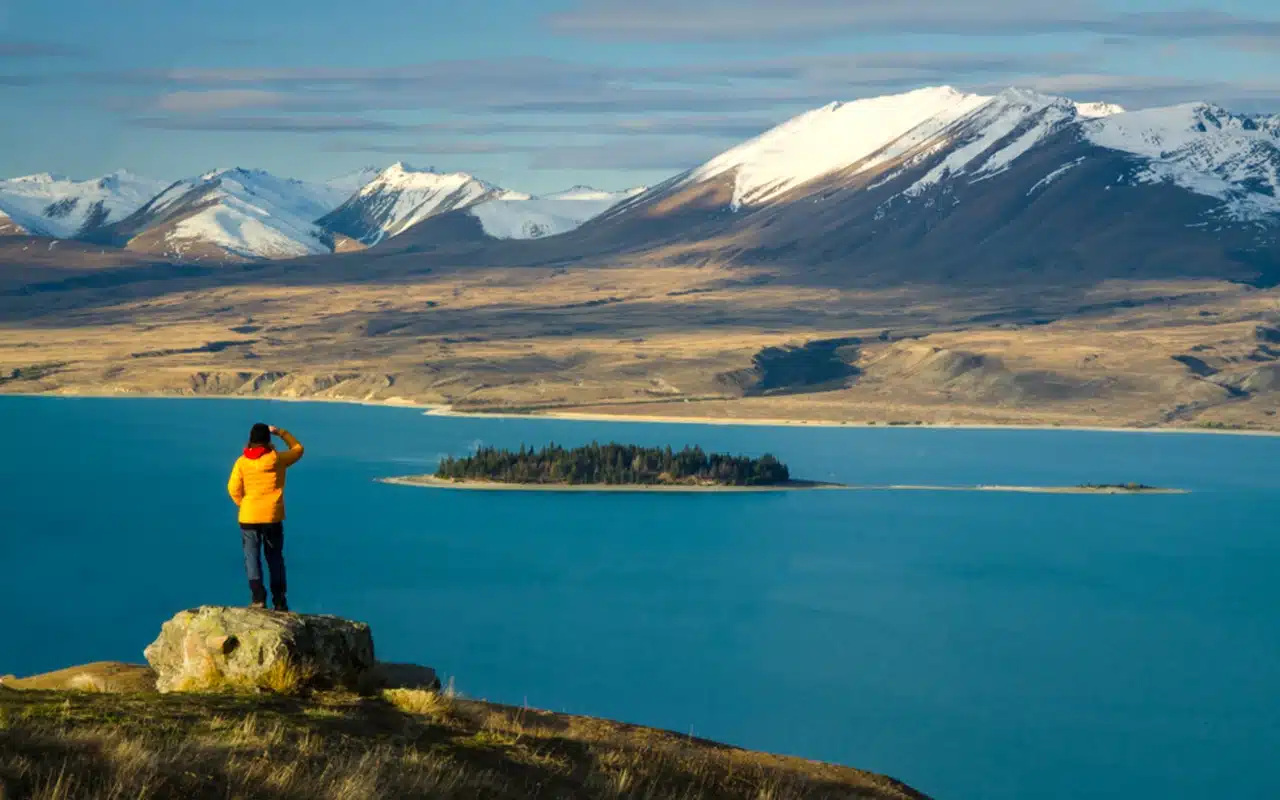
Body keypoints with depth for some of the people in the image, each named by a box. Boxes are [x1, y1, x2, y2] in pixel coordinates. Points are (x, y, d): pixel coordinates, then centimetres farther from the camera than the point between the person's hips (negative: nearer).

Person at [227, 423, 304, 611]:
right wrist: (281, 433, 18)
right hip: (273, 517, 1)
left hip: (249, 518, -1)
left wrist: (244, 504, 9)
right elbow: (298, 449, 13)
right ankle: (279, 601, 12)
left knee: (252, 558, 3)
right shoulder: (277, 459, -5)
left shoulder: (242, 462, -4)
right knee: (275, 559, 11)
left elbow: (233, 488, -7)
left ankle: (258, 598, -9)